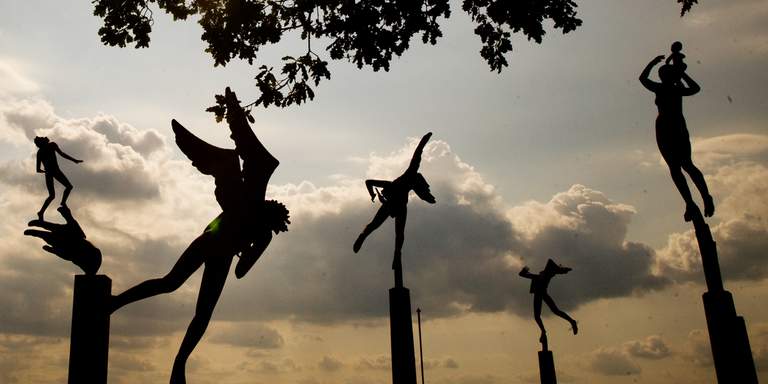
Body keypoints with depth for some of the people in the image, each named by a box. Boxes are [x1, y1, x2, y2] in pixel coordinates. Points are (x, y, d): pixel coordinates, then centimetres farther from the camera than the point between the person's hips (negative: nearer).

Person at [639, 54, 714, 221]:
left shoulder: (660, 88, -6)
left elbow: (642, 78, 9)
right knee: (687, 165, 15)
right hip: (679, 128, 5)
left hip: (664, 130, -5)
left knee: (674, 168, -7)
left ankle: (690, 204, -20)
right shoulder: (678, 90, 7)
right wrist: (682, 74, 31)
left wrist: (653, 63, 19)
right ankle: (706, 196, -3)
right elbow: (696, 88, 28)